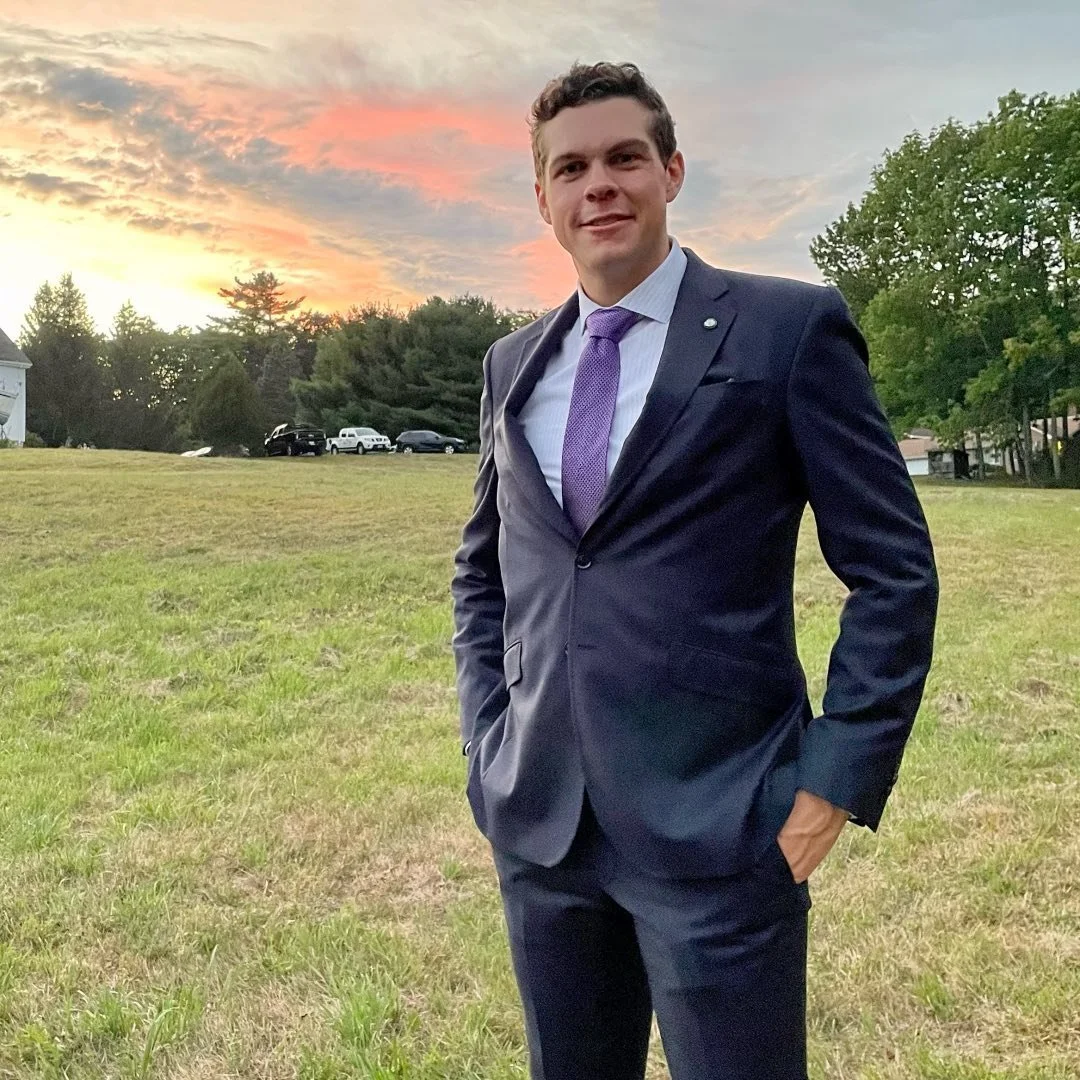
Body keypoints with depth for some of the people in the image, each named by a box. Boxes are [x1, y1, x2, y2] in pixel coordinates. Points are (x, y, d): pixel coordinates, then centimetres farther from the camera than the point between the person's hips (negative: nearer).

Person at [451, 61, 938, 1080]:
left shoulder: (791, 328, -6)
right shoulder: (513, 362, 9)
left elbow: (894, 572, -6)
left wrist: (837, 779, -10)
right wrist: (486, 742, 8)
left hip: (718, 825, -5)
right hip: (536, 819, 5)